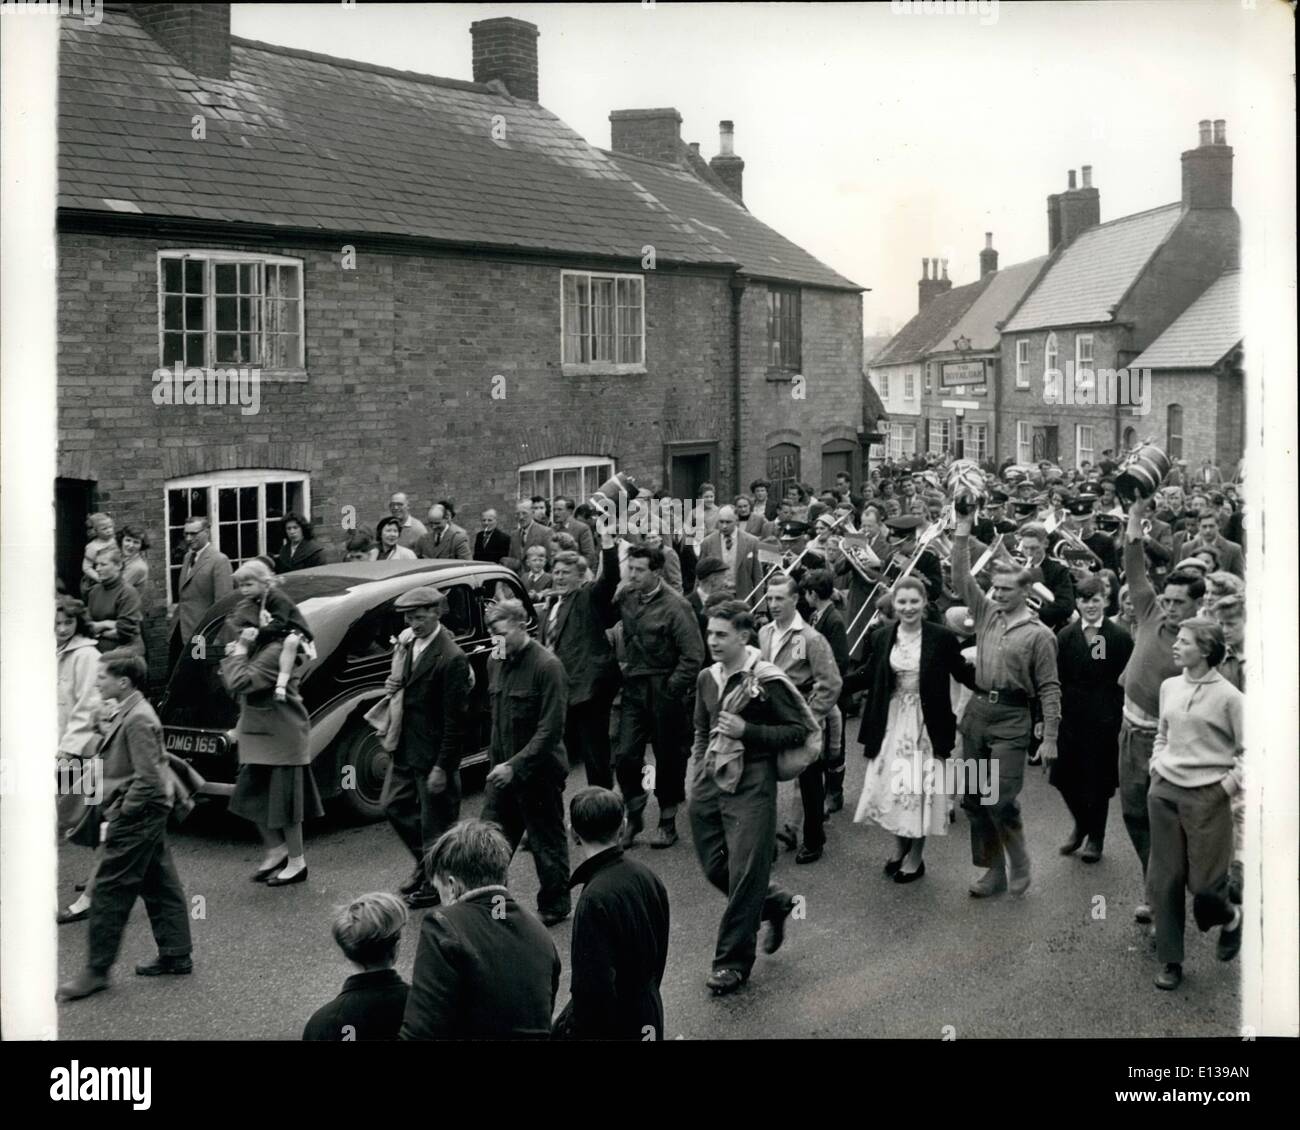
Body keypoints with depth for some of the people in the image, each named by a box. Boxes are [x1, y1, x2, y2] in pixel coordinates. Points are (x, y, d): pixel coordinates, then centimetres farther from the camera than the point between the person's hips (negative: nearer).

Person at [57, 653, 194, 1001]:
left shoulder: (137, 719, -20)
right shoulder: (131, 712, 11)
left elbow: (147, 777, -23)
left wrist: (122, 810, -15)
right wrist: (118, 807, 14)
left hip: (137, 817, -10)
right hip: (148, 815, 10)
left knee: (110, 891, -4)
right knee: (160, 885, 14)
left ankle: (97, 971, 3)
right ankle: (176, 955, 22)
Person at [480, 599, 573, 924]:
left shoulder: (546, 666, -18)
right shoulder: (495, 662, 5)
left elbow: (551, 729, -21)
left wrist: (515, 766, -24)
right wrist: (497, 761, 10)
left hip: (538, 771, -6)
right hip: (502, 767, 6)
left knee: (546, 842, 8)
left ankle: (555, 905, 24)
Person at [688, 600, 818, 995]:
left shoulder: (767, 681, -12)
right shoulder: (707, 679, 9)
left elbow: (801, 729, -9)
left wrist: (747, 731, -17)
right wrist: (696, 777, 13)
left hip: (751, 787, -7)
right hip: (711, 784, 7)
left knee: (744, 874, -3)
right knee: (714, 868, 11)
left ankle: (733, 962, 9)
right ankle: (776, 903, 37)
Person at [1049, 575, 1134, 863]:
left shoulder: (1120, 637, -5)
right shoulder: (1066, 636, 3)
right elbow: (1057, 679, 1)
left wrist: (1120, 716, -11)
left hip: (1104, 720, -3)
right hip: (1071, 717, 3)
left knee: (1098, 779, 6)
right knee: (1063, 776, 6)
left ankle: (1096, 837, 24)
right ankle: (1081, 824, 31)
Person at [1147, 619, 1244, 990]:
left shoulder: (1228, 696, -10)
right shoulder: (1169, 686, 6)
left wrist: (1231, 783, -10)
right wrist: (1156, 764, 8)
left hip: (1207, 796, -5)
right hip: (1164, 791, 5)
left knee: (1203, 882, -2)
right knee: (1164, 879, 5)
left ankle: (1230, 918, 33)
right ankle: (1170, 961, 15)